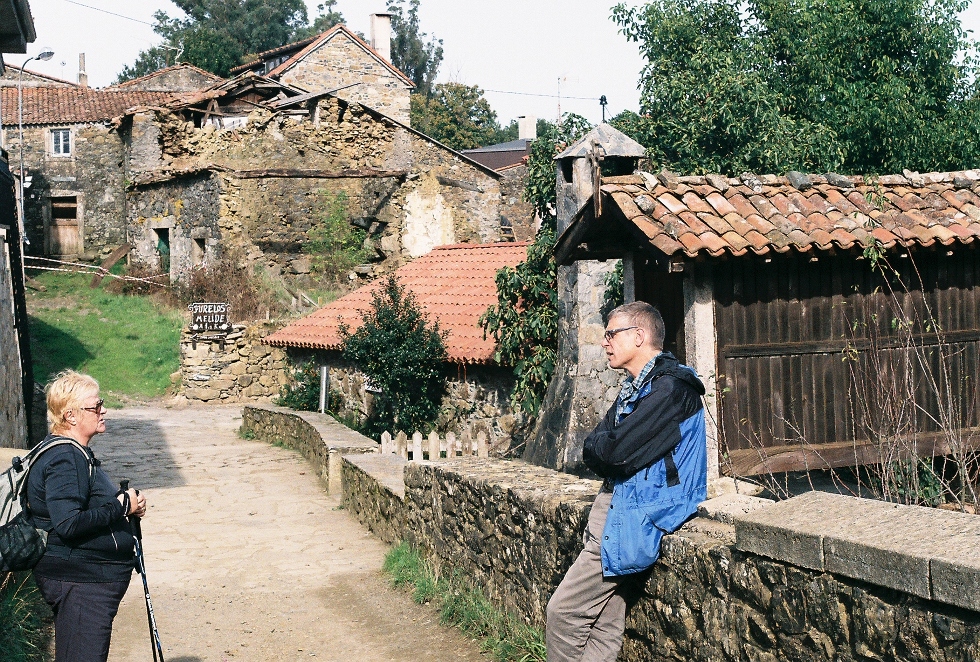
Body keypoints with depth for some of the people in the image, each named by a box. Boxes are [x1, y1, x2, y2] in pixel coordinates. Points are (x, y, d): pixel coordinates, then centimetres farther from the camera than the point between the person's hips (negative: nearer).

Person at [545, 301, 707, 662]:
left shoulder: (671, 387, -15)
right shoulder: (635, 387, 16)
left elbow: (617, 452, -22)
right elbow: (592, 451, 13)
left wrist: (599, 448, -2)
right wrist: (605, 449, -8)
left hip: (635, 516, -9)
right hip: (617, 504, 9)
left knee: (564, 610, -8)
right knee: (603, 628, 8)